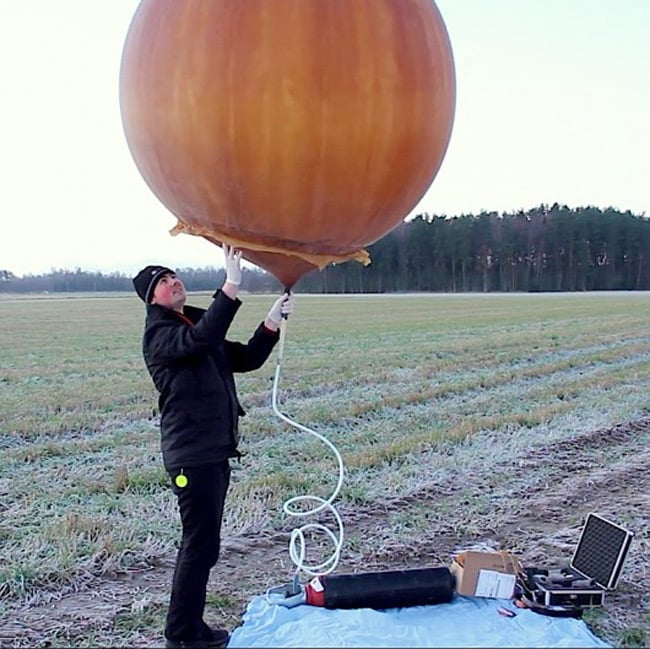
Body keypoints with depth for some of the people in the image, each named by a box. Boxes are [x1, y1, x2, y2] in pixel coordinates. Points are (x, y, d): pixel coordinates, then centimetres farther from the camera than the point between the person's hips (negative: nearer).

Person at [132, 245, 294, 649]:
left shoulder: (198, 326, 19)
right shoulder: (160, 334, -9)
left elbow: (247, 358, 16)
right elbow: (201, 339, -31)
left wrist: (272, 322, 2)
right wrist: (232, 285, -36)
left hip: (215, 452, 9)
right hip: (192, 454, -9)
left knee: (203, 544, 16)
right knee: (200, 545, -5)